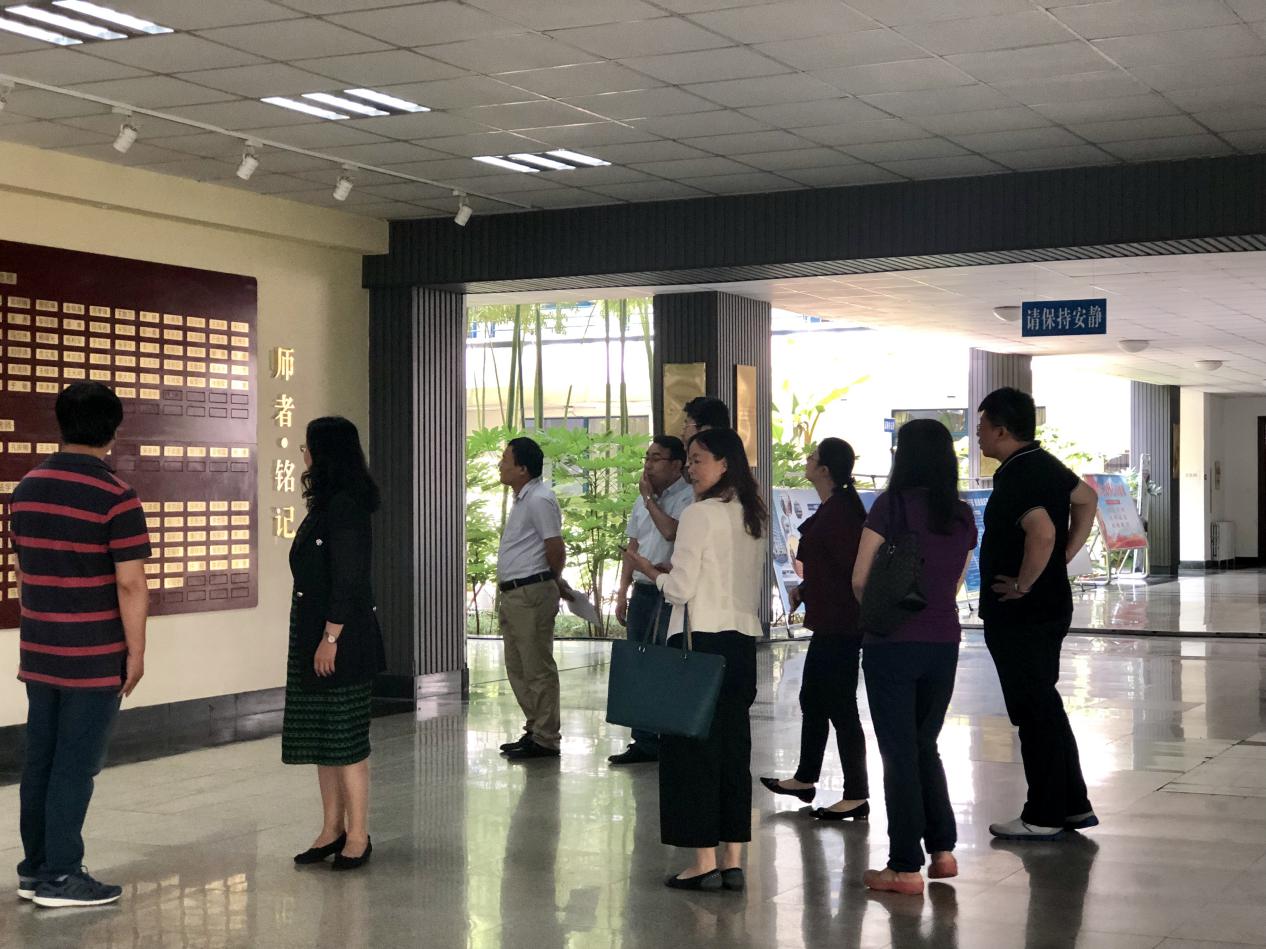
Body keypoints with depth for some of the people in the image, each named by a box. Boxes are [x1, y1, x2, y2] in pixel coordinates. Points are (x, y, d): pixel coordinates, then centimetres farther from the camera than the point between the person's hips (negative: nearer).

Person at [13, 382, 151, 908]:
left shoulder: (26, 489, 7)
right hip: (94, 660, -6)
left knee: (40, 760, 13)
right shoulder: (115, 498, -15)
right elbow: (130, 584, -16)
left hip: (38, 655, 7)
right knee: (76, 766, -1)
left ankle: (34, 868, 20)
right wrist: (136, 652, -8)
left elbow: (23, 570, 14)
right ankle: (60, 877, 4)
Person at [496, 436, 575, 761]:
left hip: (532, 593, -11)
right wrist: (556, 583, 18)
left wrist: (554, 581, 0)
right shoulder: (523, 499, 17)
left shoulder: (539, 500, -15)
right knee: (518, 669, 15)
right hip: (514, 594, 11)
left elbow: (556, 549, -16)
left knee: (538, 668, -5)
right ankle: (535, 730, 23)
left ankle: (545, 739, -1)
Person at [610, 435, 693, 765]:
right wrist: (623, 592, 16)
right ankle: (644, 742, 14)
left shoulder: (687, 497, -9)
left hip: (671, 594, -8)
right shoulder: (642, 500, 17)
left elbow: (672, 532, -25)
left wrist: (649, 499, -13)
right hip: (642, 590, 8)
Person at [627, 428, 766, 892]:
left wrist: (647, 569, 4)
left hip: (702, 640, -8)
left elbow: (680, 588, -15)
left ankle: (704, 861, 1)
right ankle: (733, 860, 12)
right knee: (734, 745, 10)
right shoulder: (754, 517, 12)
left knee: (692, 745, 0)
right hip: (743, 639, 8)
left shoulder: (699, 514, -12)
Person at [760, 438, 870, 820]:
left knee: (840, 707, -5)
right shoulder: (832, 507, 12)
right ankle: (805, 779, 34)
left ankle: (856, 796, 1)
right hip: (829, 624, 11)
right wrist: (804, 588, 15)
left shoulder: (839, 511, -20)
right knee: (812, 699, 21)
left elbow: (850, 566, -23)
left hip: (839, 626, -11)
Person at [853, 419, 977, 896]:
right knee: (925, 745, 20)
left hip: (892, 643, -5)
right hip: (943, 641, 5)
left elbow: (859, 579, -7)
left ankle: (906, 867, 4)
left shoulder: (892, 505, -10)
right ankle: (943, 849, 17)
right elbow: (954, 584, 12)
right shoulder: (963, 516, 6)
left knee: (899, 752, 1)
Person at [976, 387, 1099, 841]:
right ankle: (1073, 804, 23)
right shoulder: (1045, 464, 11)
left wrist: (1022, 585, -21)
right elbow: (1087, 498, 26)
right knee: (1045, 707, 17)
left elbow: (1042, 533, -35)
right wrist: (1066, 554, 19)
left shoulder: (1015, 478, -20)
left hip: (1021, 614, -10)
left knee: (1035, 713, -2)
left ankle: (1043, 817, 6)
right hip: (1052, 604, 10)